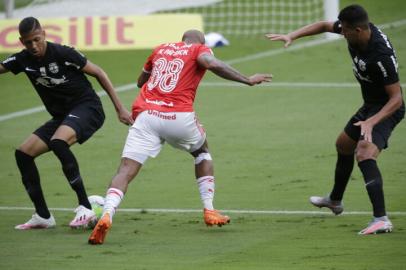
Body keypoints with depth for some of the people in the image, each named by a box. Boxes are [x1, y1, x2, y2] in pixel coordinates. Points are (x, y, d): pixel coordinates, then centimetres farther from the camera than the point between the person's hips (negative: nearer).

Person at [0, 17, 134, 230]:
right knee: (23, 153, -3)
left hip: (87, 108, -7)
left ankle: (85, 208, -32)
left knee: (58, 142, -35)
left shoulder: (62, 54, -16)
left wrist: (119, 108, -9)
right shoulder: (23, 60, -1)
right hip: (61, 116, 7)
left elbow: (98, 73, -9)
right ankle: (43, 216, 5)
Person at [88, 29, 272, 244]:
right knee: (202, 152, 29)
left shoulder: (160, 49, 25)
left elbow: (140, 81, 36)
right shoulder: (199, 49, 12)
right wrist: (247, 80, -8)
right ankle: (209, 210, 23)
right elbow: (212, 64, -11)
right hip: (179, 117, -2)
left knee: (126, 170, -6)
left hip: (145, 113, 2)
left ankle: (107, 215, -32)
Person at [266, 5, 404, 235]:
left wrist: (371, 122, -41)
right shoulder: (355, 30, -12)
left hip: (387, 109, -10)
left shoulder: (382, 55, -35)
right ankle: (335, 201, 52)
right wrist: (292, 36, -2)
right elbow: (325, 26, 8)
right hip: (370, 105, 10)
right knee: (343, 145, 27)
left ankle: (381, 220, -36)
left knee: (364, 155, -29)